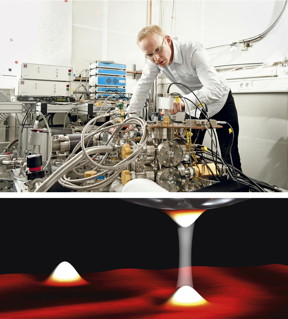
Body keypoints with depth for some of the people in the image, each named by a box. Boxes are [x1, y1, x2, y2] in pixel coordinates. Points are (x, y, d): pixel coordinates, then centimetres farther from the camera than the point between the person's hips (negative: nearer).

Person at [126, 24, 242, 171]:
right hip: (194, 109, 5)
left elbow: (216, 88, -43)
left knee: (230, 157, -7)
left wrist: (185, 101, -59)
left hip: (219, 103, -4)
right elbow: (142, 87, -9)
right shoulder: (153, 60, -17)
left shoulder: (194, 51, -33)